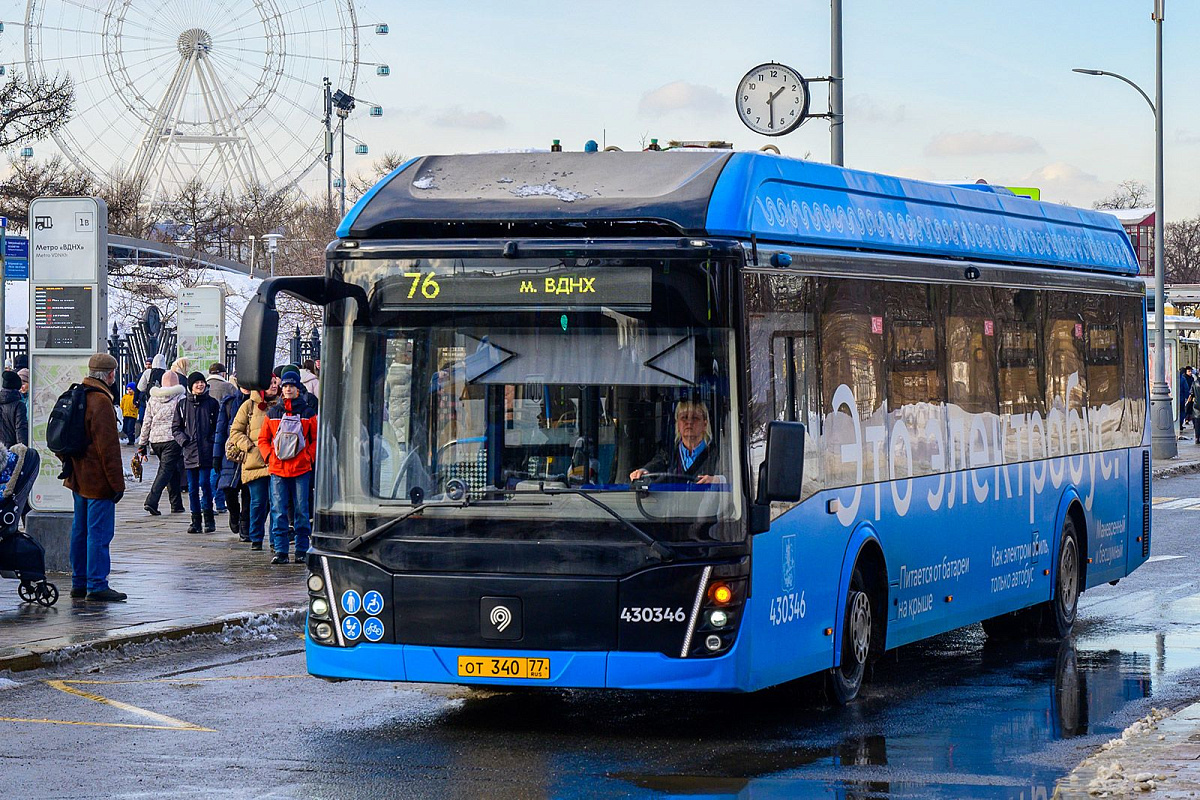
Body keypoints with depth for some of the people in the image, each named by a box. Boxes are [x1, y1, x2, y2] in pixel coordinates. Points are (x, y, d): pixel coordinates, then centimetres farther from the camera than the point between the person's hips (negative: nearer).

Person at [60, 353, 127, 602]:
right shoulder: (101, 401, -18)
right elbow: (108, 446, -20)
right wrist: (117, 483, -16)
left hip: (79, 478, 9)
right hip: (98, 480, -9)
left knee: (80, 531, 14)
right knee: (99, 533, -6)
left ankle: (79, 582, 20)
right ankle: (97, 585, -6)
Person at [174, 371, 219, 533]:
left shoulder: (212, 404, 6)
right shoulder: (182, 404, 10)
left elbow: (219, 426, 10)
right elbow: (175, 427, 14)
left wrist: (213, 441, -5)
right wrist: (183, 440, -2)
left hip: (207, 452, -2)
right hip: (190, 452, 2)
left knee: (204, 484, -10)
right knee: (192, 488, 5)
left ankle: (208, 517, 1)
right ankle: (196, 520, 12)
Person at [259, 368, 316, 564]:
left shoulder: (307, 412, 5)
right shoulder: (272, 413, 9)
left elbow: (317, 439, 9)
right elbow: (263, 439, 14)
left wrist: (309, 457, -2)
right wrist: (270, 456, 1)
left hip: (301, 468, -1)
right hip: (277, 469, 1)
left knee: (301, 511, 1)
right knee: (279, 512, -1)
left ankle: (302, 551, 7)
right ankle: (280, 551, 2)